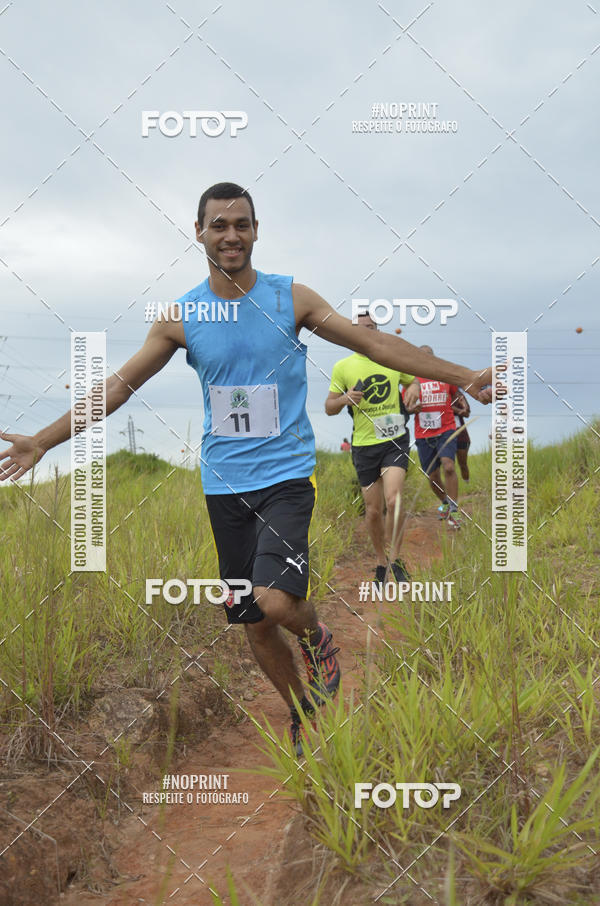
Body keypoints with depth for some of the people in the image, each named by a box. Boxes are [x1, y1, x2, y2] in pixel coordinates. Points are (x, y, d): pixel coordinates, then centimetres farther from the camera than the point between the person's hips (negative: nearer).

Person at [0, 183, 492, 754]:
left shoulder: (291, 299, -3)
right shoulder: (180, 317, 1)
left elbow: (376, 345, -2)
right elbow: (121, 385, 4)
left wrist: (465, 378, -5)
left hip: (286, 475, -3)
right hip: (224, 485, 3)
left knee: (275, 600, -24)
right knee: (255, 624, 8)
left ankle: (316, 637, 12)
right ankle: (303, 712, 34)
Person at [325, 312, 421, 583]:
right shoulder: (343, 367, 3)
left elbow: (413, 380, 21)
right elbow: (329, 408, 6)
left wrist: (415, 388, -3)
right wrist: (344, 399, -17)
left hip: (395, 440, -1)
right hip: (364, 445, 1)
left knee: (393, 500, -20)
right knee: (373, 510, 6)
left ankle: (395, 558, -1)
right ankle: (381, 563, 26)